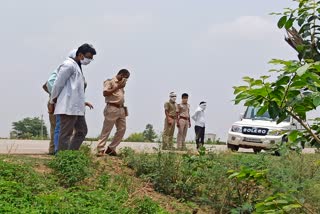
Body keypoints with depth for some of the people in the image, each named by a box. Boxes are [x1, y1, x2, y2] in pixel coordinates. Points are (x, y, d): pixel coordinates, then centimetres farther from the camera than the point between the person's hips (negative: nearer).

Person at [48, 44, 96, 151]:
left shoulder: (78, 67, 20)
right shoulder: (69, 65, -10)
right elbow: (58, 84, -11)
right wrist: (52, 102, -7)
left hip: (76, 107, 10)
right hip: (68, 106, -10)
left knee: (82, 131, 11)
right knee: (66, 134, -7)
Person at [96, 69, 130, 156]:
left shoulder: (121, 84, 21)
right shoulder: (110, 81, -3)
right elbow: (105, 93, -16)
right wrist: (117, 87, -16)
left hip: (121, 109, 8)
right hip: (112, 108, -8)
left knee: (122, 129, 5)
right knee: (106, 130, -6)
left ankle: (111, 149, 12)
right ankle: (100, 150, -4)